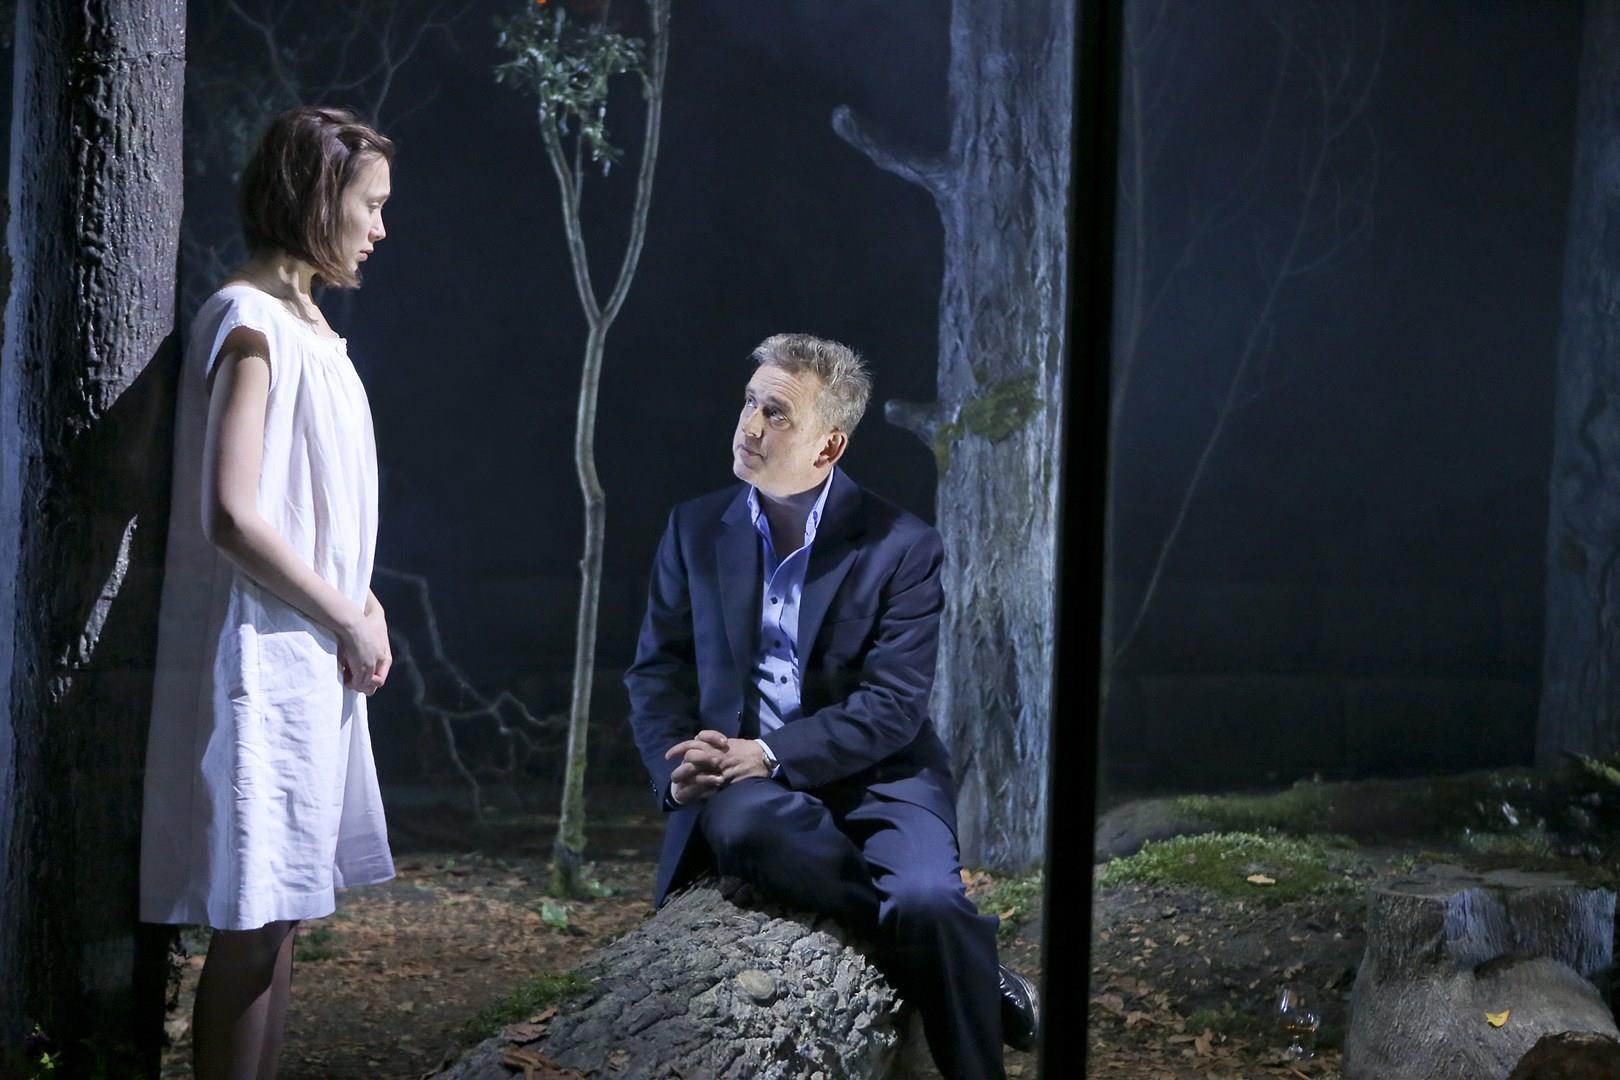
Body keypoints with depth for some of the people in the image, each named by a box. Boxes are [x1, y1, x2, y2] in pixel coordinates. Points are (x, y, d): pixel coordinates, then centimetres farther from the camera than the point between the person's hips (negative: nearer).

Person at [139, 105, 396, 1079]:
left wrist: (357, 607, 5)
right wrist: (348, 621, -12)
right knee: (253, 927, -6)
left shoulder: (305, 322, 15)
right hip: (263, 661, -10)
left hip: (312, 661, 10)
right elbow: (233, 517, -21)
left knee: (279, 921, 12)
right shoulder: (251, 324, -14)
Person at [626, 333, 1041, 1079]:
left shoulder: (901, 547, -3)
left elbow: (893, 705, -10)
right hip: (742, 787, 2)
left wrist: (769, 756, -22)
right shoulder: (696, 530, 8)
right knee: (746, 826, -36)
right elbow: (657, 671, 9)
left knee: (926, 904, -33)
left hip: (873, 777, -2)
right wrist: (677, 771, -11)